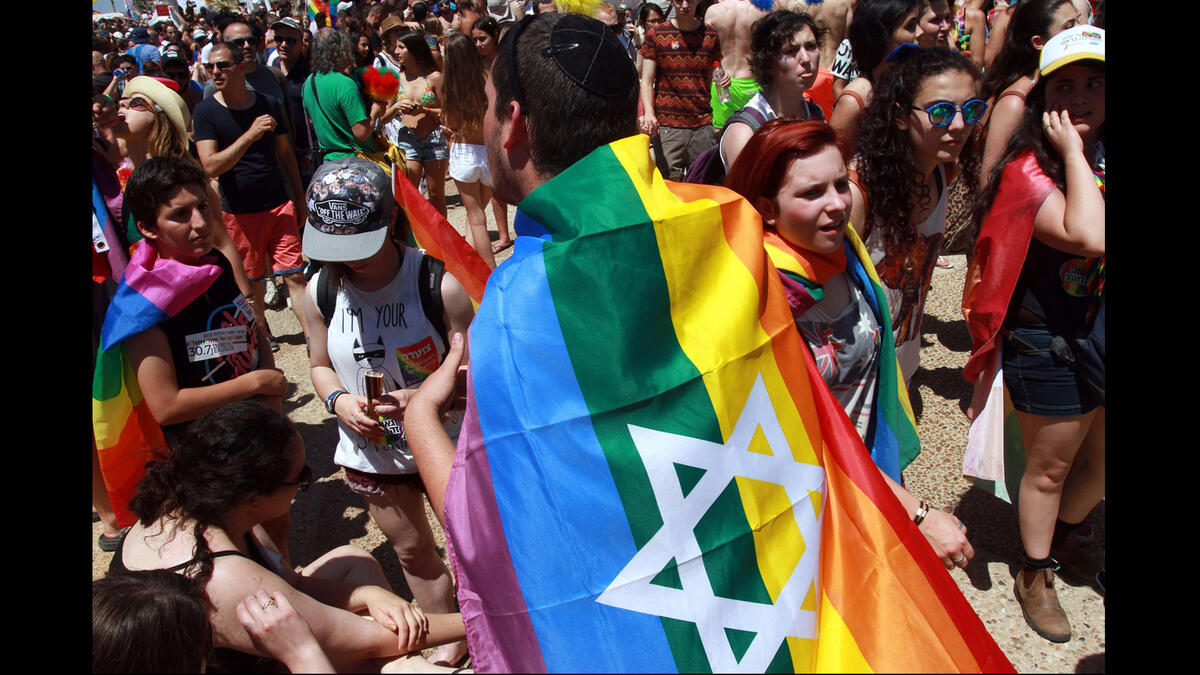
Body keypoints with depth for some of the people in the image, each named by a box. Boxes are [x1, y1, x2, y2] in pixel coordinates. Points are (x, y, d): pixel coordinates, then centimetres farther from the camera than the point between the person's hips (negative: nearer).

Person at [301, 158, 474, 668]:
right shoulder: (320, 292, -8)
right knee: (412, 552, 20)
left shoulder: (441, 282, -23)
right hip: (371, 449, 4)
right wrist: (339, 400, -14)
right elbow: (321, 366, 8)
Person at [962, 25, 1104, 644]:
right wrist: (1072, 150, -26)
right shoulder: (1030, 169, -18)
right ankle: (1034, 575, 34)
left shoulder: (1099, 162, 3)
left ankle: (1057, 539, 48)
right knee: (1051, 467, 10)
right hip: (1050, 346, -7)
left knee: (1098, 461, 21)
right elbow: (1088, 235, -34)